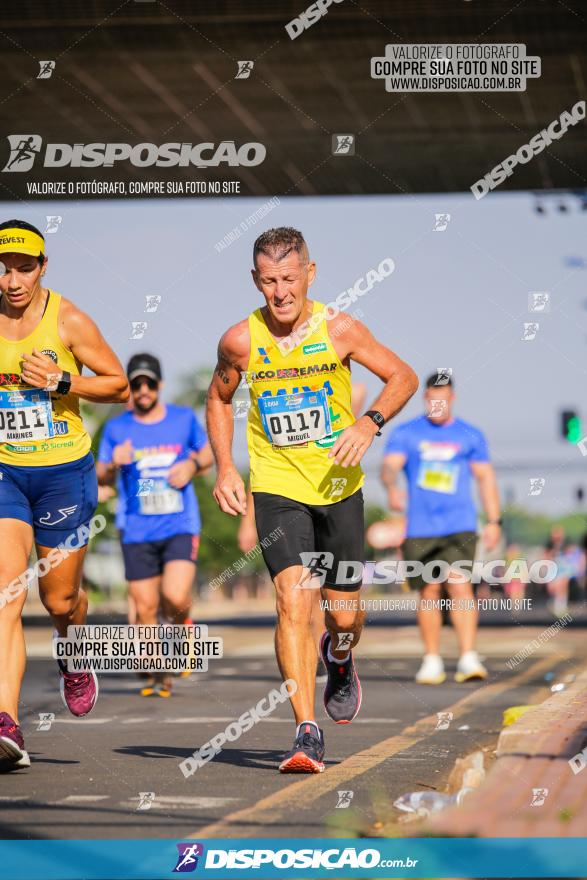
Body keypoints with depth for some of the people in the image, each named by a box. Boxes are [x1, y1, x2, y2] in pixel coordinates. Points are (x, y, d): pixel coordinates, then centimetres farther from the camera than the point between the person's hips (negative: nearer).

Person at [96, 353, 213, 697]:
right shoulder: (116, 428, 3)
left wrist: (192, 465, -5)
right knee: (145, 608, 1)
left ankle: (182, 623, 16)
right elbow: (101, 478, 8)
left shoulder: (184, 419, 4)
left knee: (175, 597, -20)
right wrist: (113, 465, -15)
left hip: (180, 526, -1)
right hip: (138, 531, 1)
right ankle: (159, 677, 18)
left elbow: (208, 453, 18)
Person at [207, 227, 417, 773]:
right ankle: (307, 733, -19)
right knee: (293, 602, -19)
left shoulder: (338, 329, -9)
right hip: (276, 488, -1)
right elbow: (218, 399, 12)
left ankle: (338, 659, 45)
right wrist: (224, 467, 1)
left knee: (344, 613, 8)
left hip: (338, 486, 1)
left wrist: (370, 421, -18)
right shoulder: (240, 341, -6)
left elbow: (403, 376, 0)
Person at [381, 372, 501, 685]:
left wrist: (494, 521, 9)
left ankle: (468, 658, -20)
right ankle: (432, 661, 16)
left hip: (460, 527, -1)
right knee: (429, 592, 4)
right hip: (420, 528, 1)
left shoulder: (470, 436, 9)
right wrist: (392, 487, -32)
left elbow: (485, 477, 14)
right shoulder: (405, 433, 5)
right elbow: (390, 465, -10)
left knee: (460, 585, -17)